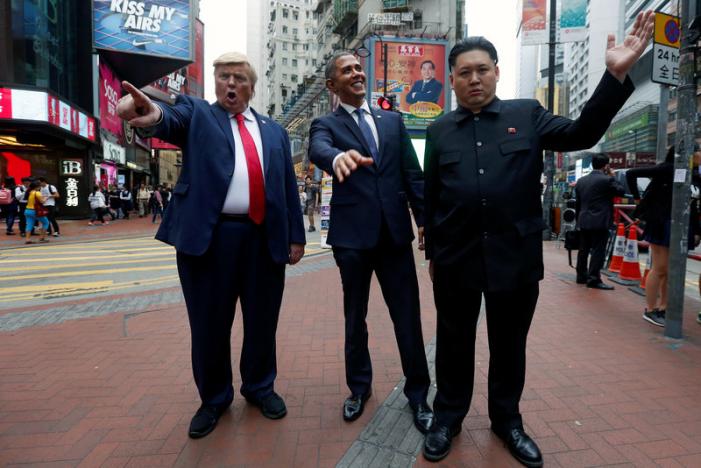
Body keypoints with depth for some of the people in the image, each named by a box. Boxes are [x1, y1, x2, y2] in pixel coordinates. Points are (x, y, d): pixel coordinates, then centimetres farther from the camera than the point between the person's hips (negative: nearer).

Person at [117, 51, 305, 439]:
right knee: (209, 326, 10)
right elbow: (173, 121, -15)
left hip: (265, 239, 3)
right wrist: (154, 115, -40)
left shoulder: (274, 131, 17)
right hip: (208, 237, -2)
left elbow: (288, 187, 14)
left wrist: (296, 236, 8)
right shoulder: (197, 113, 9)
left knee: (263, 321, 13)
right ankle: (214, 398, 32)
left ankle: (259, 387, 36)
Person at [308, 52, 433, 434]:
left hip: (396, 231, 2)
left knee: (408, 317, 5)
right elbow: (318, 149, -21)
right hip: (353, 234, -1)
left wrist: (426, 220, 3)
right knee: (355, 316, 12)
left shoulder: (393, 120, 13)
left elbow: (413, 174, 10)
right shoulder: (325, 124, 4)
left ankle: (418, 393, 22)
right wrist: (338, 156, -44)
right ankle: (359, 386, 32)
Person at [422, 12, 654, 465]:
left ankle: (507, 420, 38)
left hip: (516, 258, 0)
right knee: (454, 344, 13)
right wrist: (432, 253, 10)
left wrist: (616, 74, -12)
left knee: (510, 345, 16)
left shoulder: (527, 115, 6)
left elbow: (583, 133, -1)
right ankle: (448, 417, 34)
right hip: (456, 260, 0)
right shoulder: (440, 130, 6)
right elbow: (431, 197, 7)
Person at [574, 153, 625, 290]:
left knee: (583, 249, 12)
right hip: (600, 222, -7)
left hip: (583, 221, 7)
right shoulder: (607, 180, -10)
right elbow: (621, 191, 1)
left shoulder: (581, 181, 11)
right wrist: (612, 176, 7)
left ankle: (581, 275, 20)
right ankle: (594, 279, -4)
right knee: (598, 250, -4)